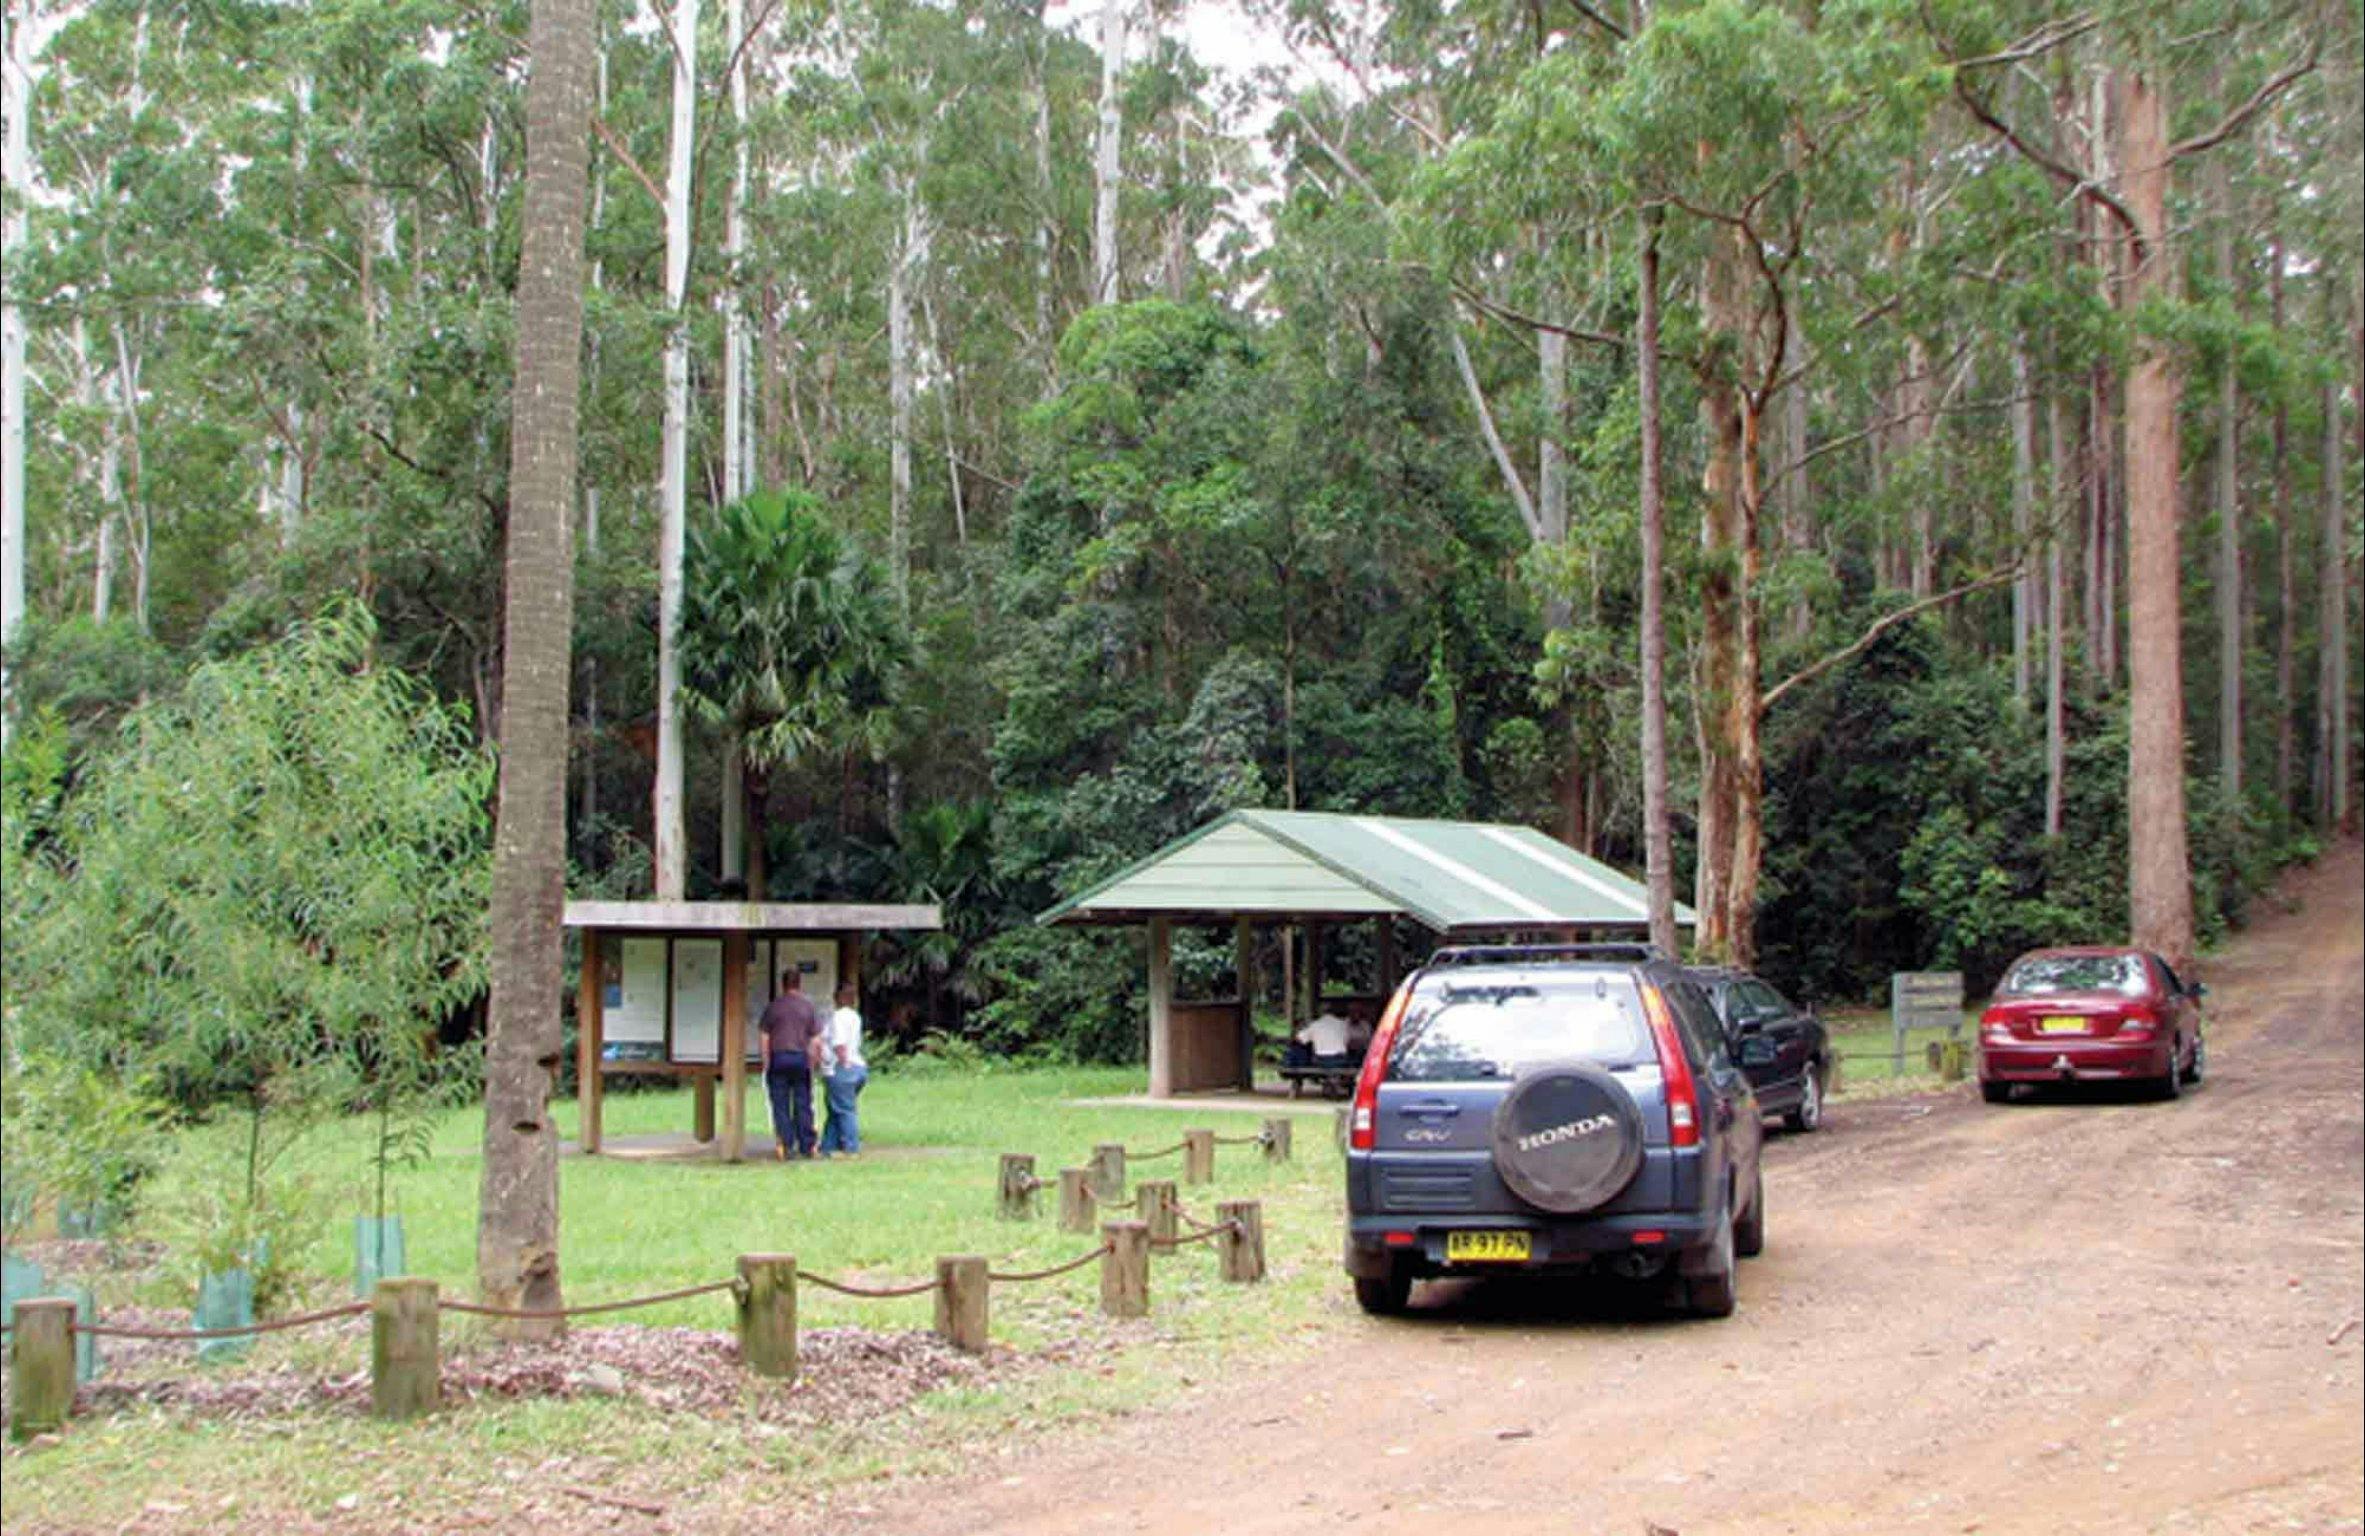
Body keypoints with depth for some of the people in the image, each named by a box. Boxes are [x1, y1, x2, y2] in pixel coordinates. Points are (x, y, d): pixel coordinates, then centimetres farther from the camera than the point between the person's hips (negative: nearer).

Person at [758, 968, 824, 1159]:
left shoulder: (773, 1006, 2)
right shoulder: (808, 1006, 4)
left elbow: (765, 1038, 1)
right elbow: (816, 1041, 2)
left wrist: (767, 1063, 6)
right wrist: (812, 1062, 11)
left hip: (778, 1058, -1)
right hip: (801, 1058, 1)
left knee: (781, 1105, 2)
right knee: (803, 1104, 7)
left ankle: (787, 1146, -1)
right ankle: (807, 1147, 9)